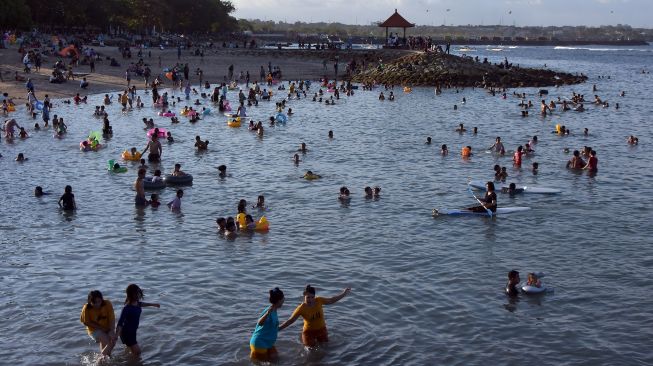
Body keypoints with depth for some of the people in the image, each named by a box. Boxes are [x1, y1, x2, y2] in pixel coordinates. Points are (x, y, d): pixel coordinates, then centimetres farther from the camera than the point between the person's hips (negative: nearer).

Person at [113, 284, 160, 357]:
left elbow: (140, 304, 19)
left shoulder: (136, 302, -7)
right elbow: (120, 322, -36)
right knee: (137, 352, -5)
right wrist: (116, 334, -47)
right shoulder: (127, 308, -32)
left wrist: (152, 304, 30)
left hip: (132, 331, 9)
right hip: (127, 333, -9)